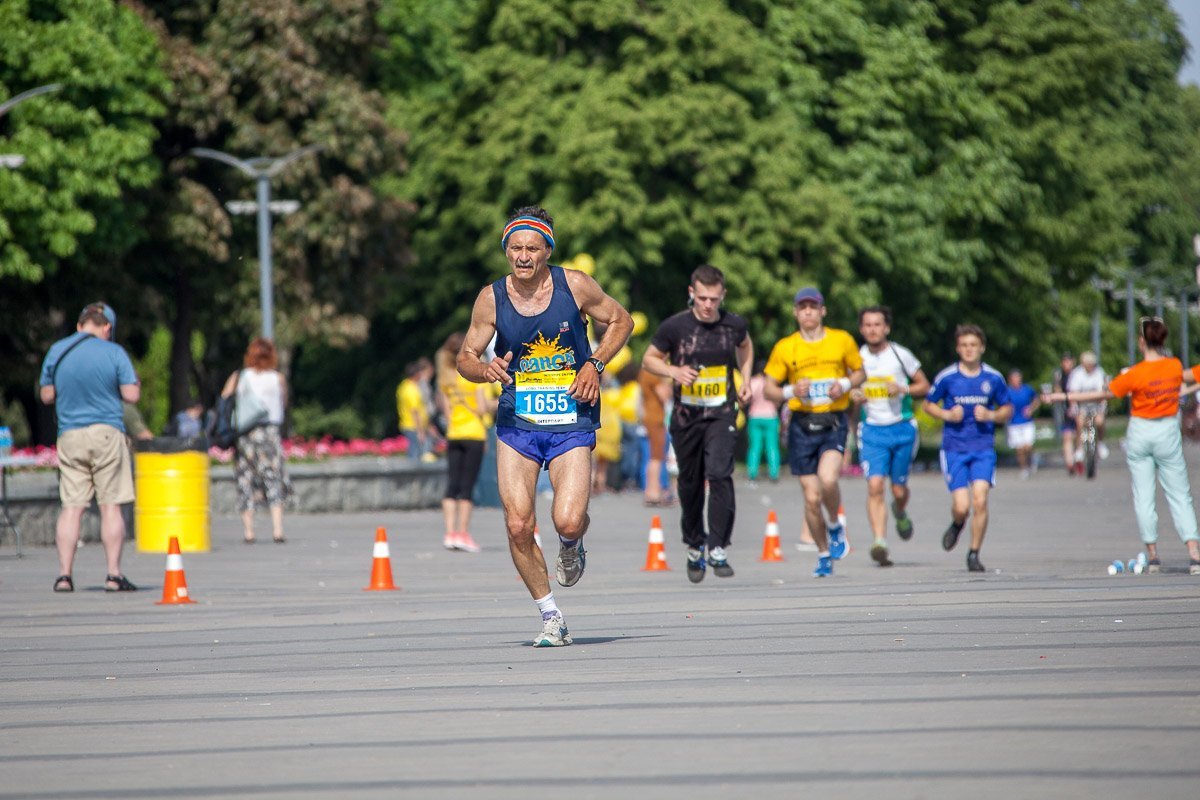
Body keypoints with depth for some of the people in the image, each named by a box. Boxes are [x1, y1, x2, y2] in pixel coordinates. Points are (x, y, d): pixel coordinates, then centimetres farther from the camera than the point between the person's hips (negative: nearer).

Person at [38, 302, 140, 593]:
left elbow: (46, 396, 12)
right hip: (107, 434, -3)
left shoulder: (56, 351, 6)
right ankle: (114, 574, -2)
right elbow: (131, 395, -5)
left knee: (71, 506, 3)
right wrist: (135, 382, 16)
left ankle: (64, 574, -3)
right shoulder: (114, 353, -4)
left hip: (69, 436, 3)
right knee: (110, 505, 0)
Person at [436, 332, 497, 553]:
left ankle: (450, 533, -1)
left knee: (452, 485, 4)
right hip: (474, 434, -5)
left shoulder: (445, 379, 7)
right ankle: (463, 533, -3)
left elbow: (445, 409, 7)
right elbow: (482, 408, -12)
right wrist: (501, 402, 4)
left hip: (453, 435, 5)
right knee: (467, 487, -3)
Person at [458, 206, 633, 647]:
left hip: (572, 422, -1)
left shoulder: (575, 286, -5)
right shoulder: (491, 299, -2)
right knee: (518, 526, -9)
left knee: (568, 521, -17)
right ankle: (551, 617, 10)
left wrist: (595, 364, -5)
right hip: (517, 423, 1)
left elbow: (621, 320, 10)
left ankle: (571, 546, 23)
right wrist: (485, 370, -18)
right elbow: (465, 358, 6)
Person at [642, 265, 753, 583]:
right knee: (690, 485, 10)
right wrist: (673, 370, -16)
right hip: (686, 417, 1)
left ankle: (719, 550, -16)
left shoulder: (734, 325, -2)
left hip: (722, 415, 0)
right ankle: (694, 548, 30)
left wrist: (745, 380, 10)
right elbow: (648, 359, 3)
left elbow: (745, 346, 22)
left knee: (719, 475, -20)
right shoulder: (674, 326, -9)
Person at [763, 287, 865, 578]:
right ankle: (824, 555, 20)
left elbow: (860, 372, 16)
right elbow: (769, 388, 6)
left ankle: (835, 526, 4)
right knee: (812, 496, 1)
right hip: (802, 425, 1)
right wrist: (791, 391, -14)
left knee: (827, 479, -26)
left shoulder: (842, 340, 4)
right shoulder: (784, 347, 3)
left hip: (833, 424, -1)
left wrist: (845, 384, -5)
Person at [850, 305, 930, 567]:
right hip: (871, 430, 1)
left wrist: (903, 390, -15)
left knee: (899, 489, 7)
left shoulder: (900, 354, -3)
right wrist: (853, 396, -7)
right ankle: (879, 542, -22)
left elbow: (924, 386, 4)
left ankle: (900, 513, 43)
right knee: (875, 485, -17)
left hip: (902, 428, 0)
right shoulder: (857, 358, 2)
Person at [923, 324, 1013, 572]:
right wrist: (947, 415, -9)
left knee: (980, 501, -14)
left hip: (983, 447, 1)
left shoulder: (994, 378, 2)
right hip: (954, 447, -1)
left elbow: (1008, 409, 14)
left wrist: (991, 415, -7)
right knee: (961, 507, -8)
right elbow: (929, 404, 10)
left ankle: (974, 554, 0)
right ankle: (957, 525, 29)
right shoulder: (947, 377, -2)